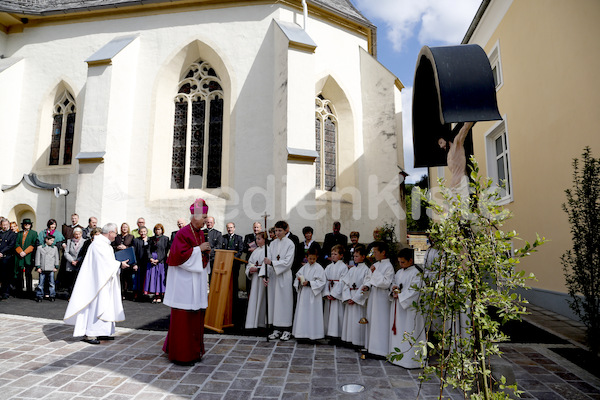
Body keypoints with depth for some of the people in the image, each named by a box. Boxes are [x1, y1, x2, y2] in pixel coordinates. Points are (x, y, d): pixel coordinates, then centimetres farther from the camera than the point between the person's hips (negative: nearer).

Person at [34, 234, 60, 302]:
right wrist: (38, 267, -1)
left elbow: (57, 258, 12)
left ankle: (52, 296, 10)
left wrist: (56, 267, 6)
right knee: (41, 283, 3)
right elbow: (37, 258, 5)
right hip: (42, 269, -1)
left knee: (51, 283, 3)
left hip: (51, 269, 1)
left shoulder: (54, 248, 10)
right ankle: (39, 296, 13)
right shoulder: (40, 247, 5)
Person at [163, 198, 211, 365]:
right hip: (184, 280, -8)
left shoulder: (201, 233, 12)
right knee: (183, 316, 0)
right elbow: (179, 255, -20)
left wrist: (206, 251, 4)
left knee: (196, 315, 13)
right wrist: (199, 249, -18)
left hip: (197, 279, 8)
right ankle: (181, 354, 11)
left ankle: (194, 350, 26)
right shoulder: (183, 233, -13)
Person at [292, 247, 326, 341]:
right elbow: (298, 275, 16)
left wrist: (309, 283, -19)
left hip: (313, 295, -5)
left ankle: (314, 334, 8)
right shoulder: (304, 267, 10)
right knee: (302, 313, 8)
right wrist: (299, 279, -7)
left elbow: (321, 282, -11)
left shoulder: (319, 268, -7)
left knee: (313, 314, -3)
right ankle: (303, 333, 19)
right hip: (303, 294, 5)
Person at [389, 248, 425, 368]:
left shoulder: (416, 273, -11)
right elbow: (394, 283, 22)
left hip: (410, 307, -8)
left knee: (408, 332, -4)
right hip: (397, 307, 8)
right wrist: (394, 288, 0)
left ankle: (410, 359, 4)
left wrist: (400, 295, -15)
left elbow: (413, 291, -16)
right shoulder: (399, 272, 13)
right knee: (397, 330, 12)